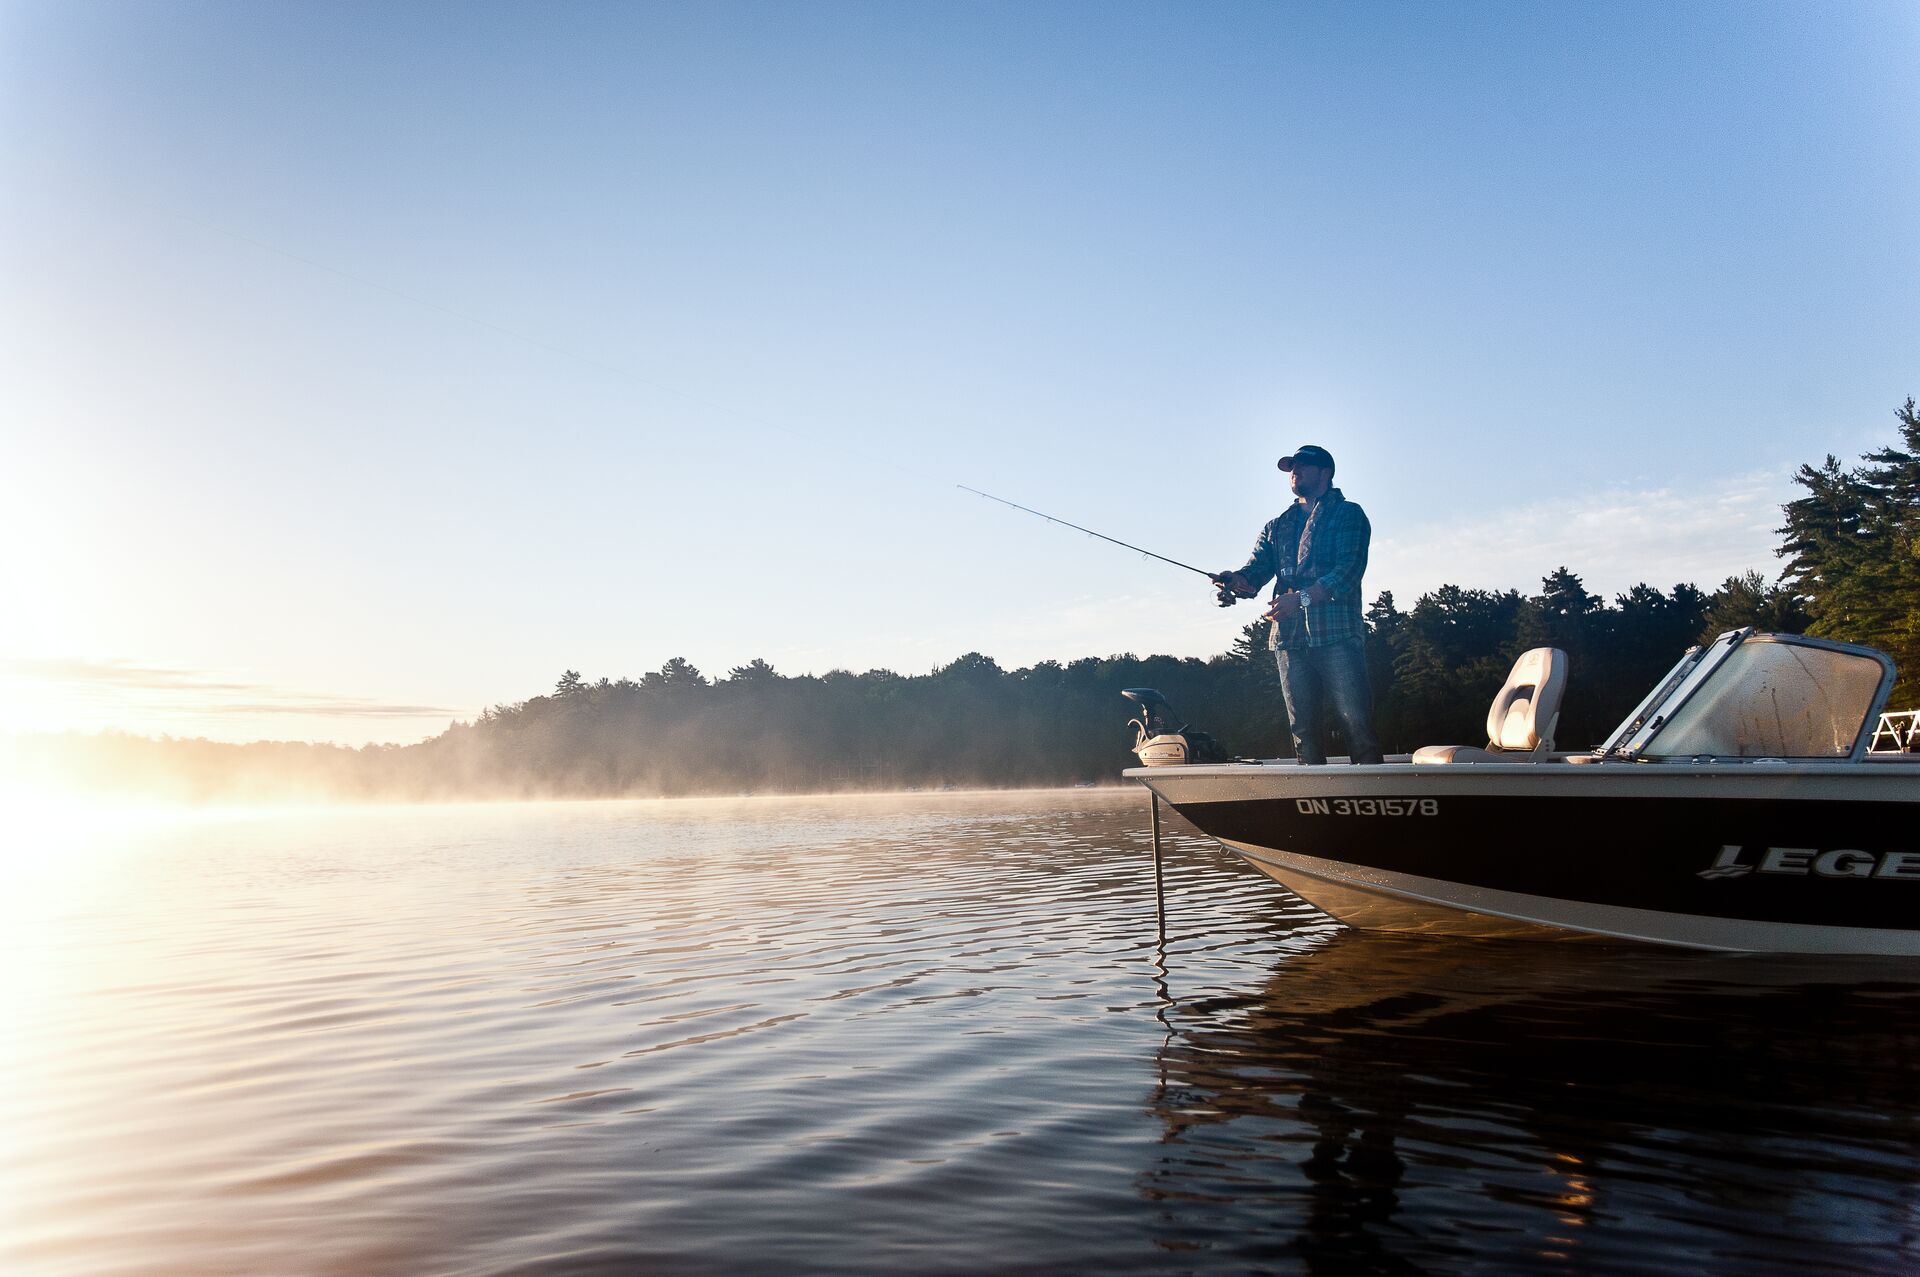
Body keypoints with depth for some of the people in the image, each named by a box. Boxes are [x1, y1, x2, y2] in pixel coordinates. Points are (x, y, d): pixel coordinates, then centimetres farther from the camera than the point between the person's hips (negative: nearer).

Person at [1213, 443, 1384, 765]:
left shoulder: (1349, 515, 7)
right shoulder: (1277, 527, 22)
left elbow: (1348, 570, -8)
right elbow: (1256, 569, 8)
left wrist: (1302, 597, -20)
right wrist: (1233, 580, -16)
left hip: (1337, 636, -5)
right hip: (1290, 639, 5)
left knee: (1357, 723, -10)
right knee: (1304, 729, 5)